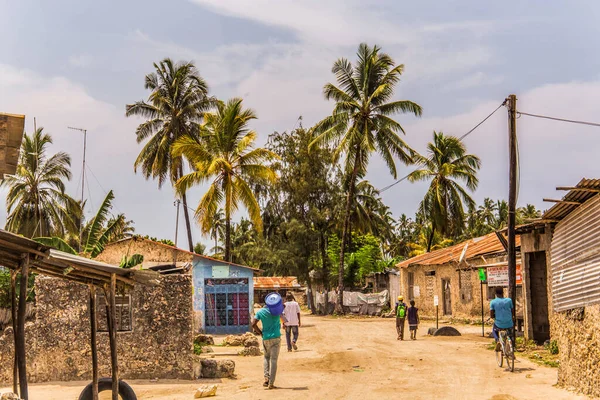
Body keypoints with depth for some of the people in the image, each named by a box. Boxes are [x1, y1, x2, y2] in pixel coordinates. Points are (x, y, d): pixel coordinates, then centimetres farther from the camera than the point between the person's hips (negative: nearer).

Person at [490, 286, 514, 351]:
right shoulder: (509, 300, -3)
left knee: (494, 330, 32)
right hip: (509, 324, 1)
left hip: (499, 325, -1)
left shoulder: (493, 302, -6)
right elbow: (512, 312, 6)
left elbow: (491, 315, -5)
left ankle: (497, 341, 6)